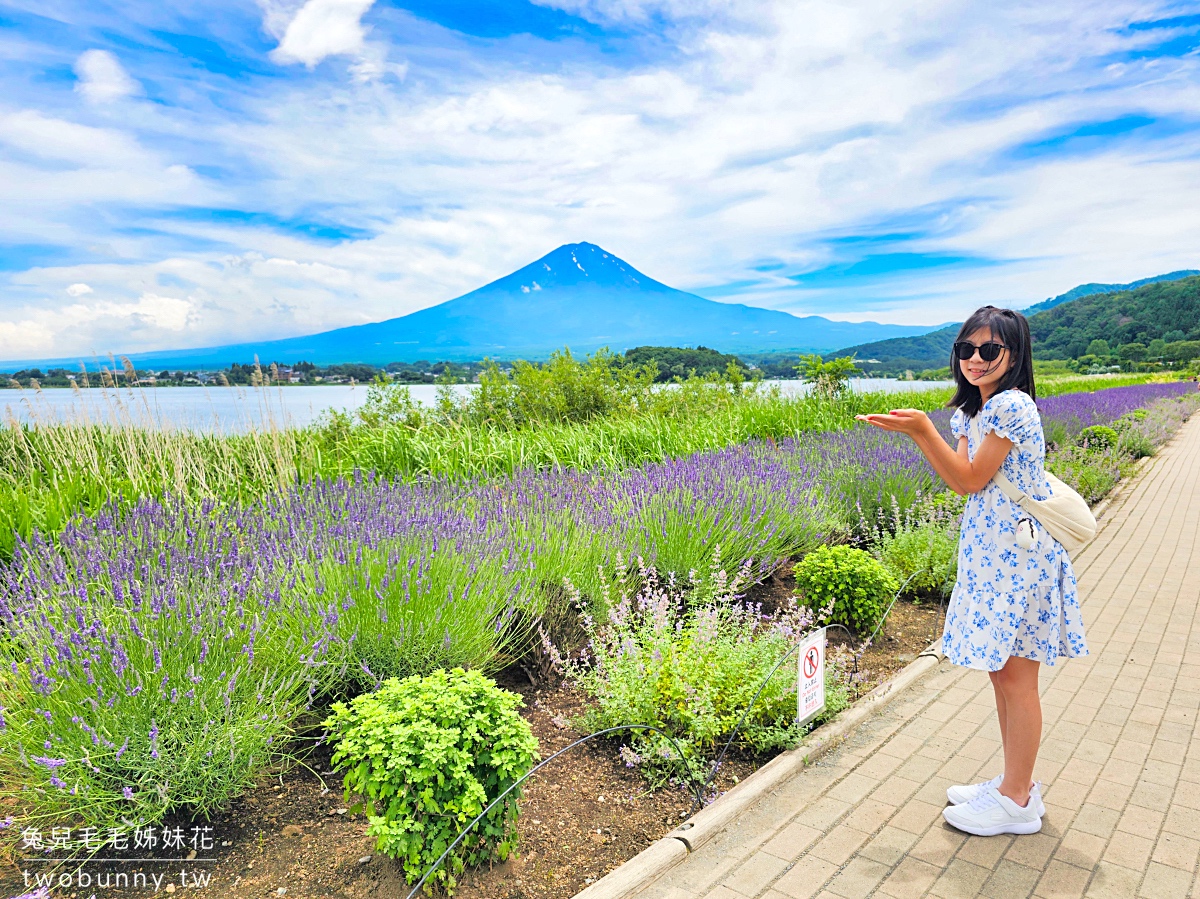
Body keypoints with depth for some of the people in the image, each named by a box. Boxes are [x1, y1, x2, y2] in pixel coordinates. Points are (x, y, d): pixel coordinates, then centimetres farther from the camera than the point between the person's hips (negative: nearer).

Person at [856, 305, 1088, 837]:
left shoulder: (1011, 404, -16)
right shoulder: (972, 411, 13)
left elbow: (972, 480, -15)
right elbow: (962, 483, 6)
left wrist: (924, 429, -19)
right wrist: (917, 433, -2)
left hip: (1019, 553, -9)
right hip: (991, 552, 10)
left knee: (1016, 677, 1)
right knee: (1001, 672, 16)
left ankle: (1016, 803, 16)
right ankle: (1014, 784, 31)